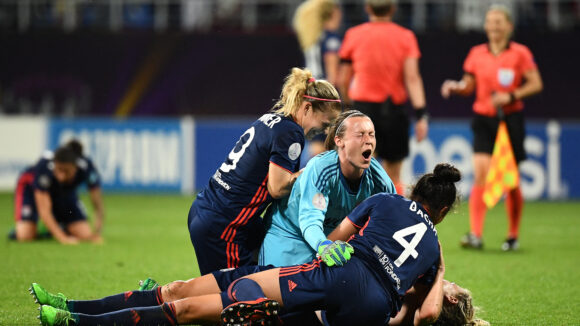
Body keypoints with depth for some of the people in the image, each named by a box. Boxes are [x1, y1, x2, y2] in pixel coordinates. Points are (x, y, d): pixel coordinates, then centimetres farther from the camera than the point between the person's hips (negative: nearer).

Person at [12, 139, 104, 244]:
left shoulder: (86, 167, -34)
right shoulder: (44, 166, -40)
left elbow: (98, 204, -25)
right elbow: (44, 211, -39)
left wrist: (96, 233, -39)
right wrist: (62, 238, -47)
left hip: (65, 193, 3)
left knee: (86, 235, -12)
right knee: (25, 236, -24)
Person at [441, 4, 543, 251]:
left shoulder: (520, 53, -2)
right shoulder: (477, 54, 6)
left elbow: (536, 84, -4)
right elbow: (469, 85, 13)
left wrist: (511, 96, -16)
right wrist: (455, 87, -8)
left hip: (511, 119, -2)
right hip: (484, 119, 2)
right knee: (480, 175, -14)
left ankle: (513, 235, 18)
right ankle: (476, 235, -19)